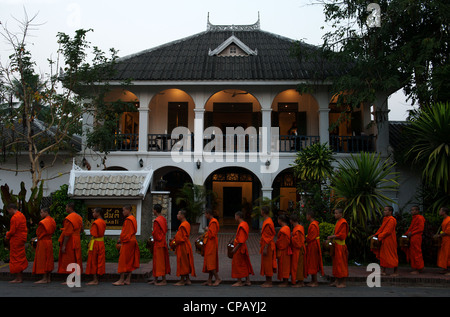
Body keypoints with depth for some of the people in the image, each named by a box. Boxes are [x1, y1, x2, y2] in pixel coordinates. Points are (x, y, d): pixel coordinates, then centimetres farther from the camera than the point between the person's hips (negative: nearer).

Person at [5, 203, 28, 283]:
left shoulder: (14, 218, -18)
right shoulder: (22, 215, 11)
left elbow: (12, 231, -21)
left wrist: (7, 235, 0)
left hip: (16, 240, -9)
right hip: (22, 239, 9)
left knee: (15, 259, -1)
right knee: (20, 258, 14)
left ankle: (18, 278, 2)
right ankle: (20, 277, 21)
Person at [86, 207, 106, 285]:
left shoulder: (95, 223, -15)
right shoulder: (103, 222, 9)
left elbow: (94, 235, -17)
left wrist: (90, 244, -11)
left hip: (95, 243, -8)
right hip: (102, 243, 8)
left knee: (93, 262, 0)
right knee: (99, 261, 11)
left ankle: (95, 280, 2)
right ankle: (96, 279, 17)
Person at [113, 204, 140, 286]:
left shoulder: (128, 220, -16)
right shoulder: (133, 218, 13)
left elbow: (126, 233, -17)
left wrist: (121, 240, -8)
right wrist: (121, 238, 15)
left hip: (127, 242, -10)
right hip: (132, 241, 10)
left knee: (123, 260, -4)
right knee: (130, 261, 10)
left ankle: (121, 280, 1)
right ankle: (128, 280, 14)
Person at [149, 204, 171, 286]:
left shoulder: (156, 221, -18)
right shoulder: (164, 219, 9)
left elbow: (155, 233, -18)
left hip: (158, 243, -9)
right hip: (163, 241, 9)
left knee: (160, 261, -3)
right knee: (156, 261, 15)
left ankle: (164, 281, 2)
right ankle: (155, 280, 22)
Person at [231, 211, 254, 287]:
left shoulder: (241, 226, -21)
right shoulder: (245, 224, 10)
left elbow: (241, 241, -25)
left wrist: (235, 248, -22)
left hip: (240, 247, -10)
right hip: (243, 247, 10)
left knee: (238, 264, 0)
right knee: (245, 264, 12)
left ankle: (239, 282, 6)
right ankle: (247, 281, 17)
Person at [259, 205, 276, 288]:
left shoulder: (268, 223, -20)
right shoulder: (267, 221, 11)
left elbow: (268, 237, -22)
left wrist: (265, 248, -22)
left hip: (267, 246, -10)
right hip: (266, 245, 10)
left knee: (267, 264, -3)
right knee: (266, 263, 14)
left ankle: (269, 283, 5)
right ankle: (267, 281, 21)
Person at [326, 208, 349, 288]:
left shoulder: (343, 222, -14)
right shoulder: (338, 222, 15)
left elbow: (341, 235, -19)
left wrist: (331, 236, -16)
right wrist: (331, 237, 9)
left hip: (340, 246, -9)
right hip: (336, 245, 9)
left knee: (341, 263, -3)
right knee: (336, 263, 11)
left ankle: (343, 283, 3)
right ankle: (337, 281, 19)